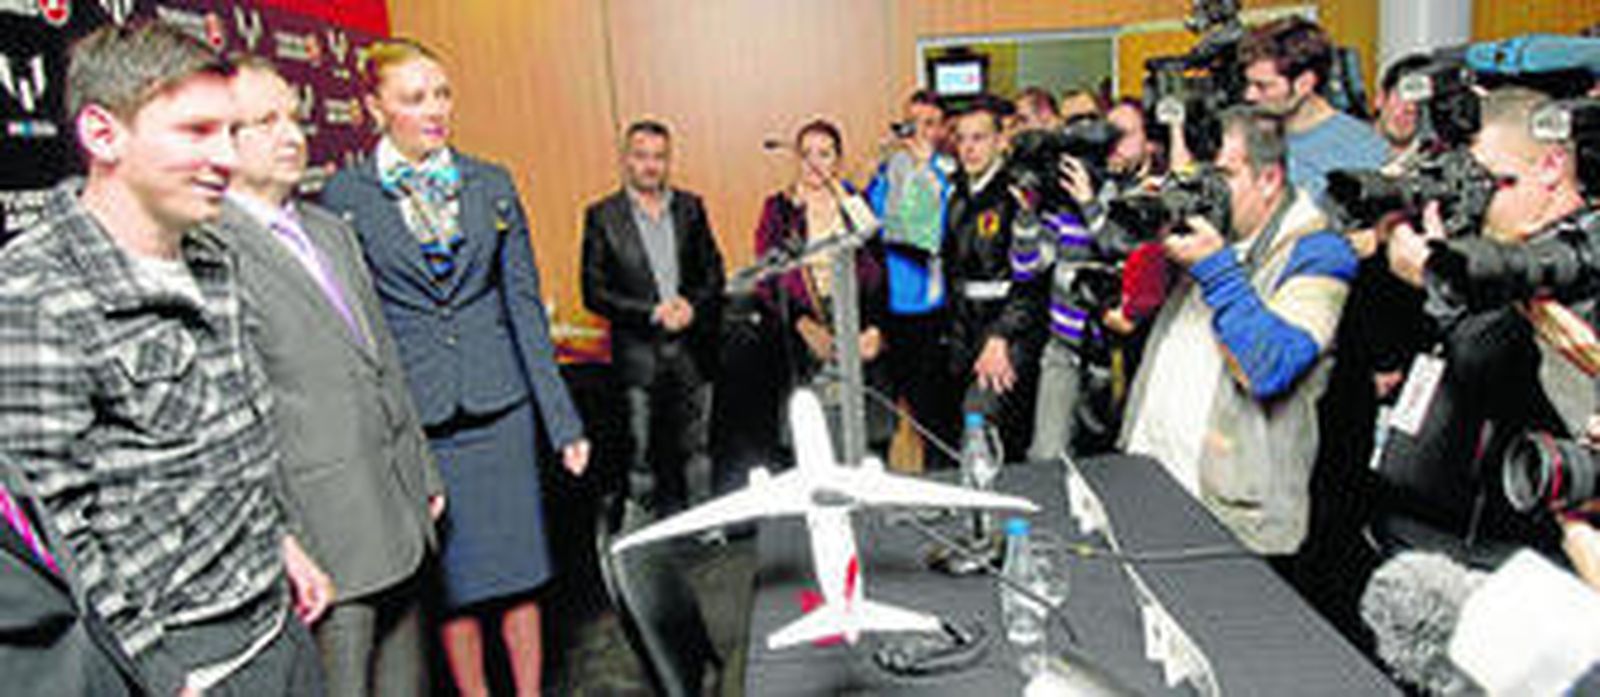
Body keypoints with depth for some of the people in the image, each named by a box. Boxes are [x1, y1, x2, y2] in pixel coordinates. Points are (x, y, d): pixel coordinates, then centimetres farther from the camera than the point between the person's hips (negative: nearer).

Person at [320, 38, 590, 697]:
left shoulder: (492, 185, 6)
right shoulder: (344, 196, -1)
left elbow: (525, 304, 5)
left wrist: (563, 419, 2)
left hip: (499, 404, 2)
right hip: (411, 415, -2)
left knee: (517, 567, 10)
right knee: (449, 577, 9)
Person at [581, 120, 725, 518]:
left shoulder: (690, 208, 9)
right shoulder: (602, 217, -1)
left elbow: (714, 272, 10)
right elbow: (594, 293, -5)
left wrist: (692, 305, -10)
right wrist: (652, 313, -14)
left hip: (692, 352, 3)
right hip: (638, 355, -3)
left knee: (692, 452, 11)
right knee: (643, 458, 3)